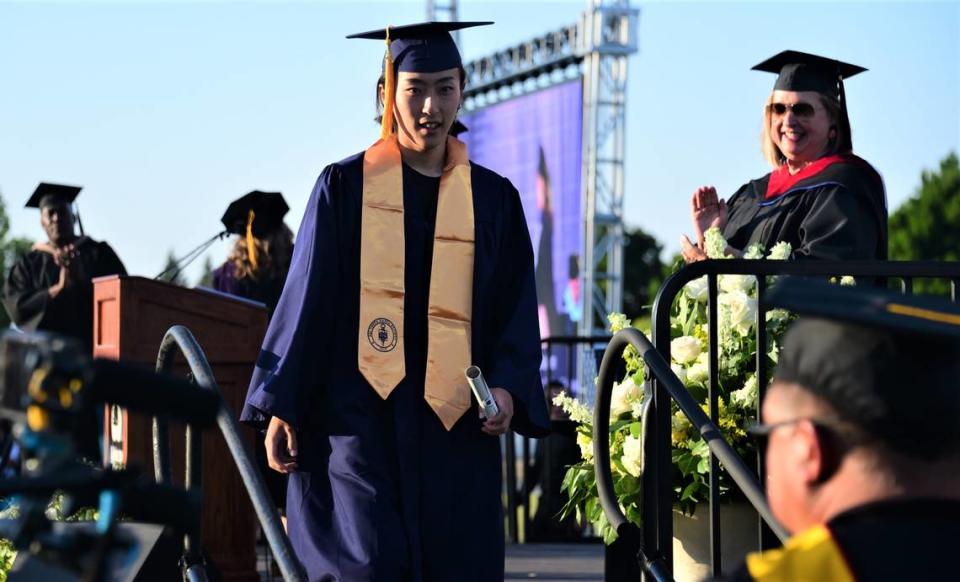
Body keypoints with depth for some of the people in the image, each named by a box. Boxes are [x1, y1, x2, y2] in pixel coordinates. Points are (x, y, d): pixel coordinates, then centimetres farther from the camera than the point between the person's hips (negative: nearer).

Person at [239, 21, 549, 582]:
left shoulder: (493, 198, 10)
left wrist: (509, 388, -9)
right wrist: (280, 408, -2)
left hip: (455, 429, 2)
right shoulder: (346, 187, 5)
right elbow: (307, 301, 4)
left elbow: (517, 313, 9)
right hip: (358, 417, -2)